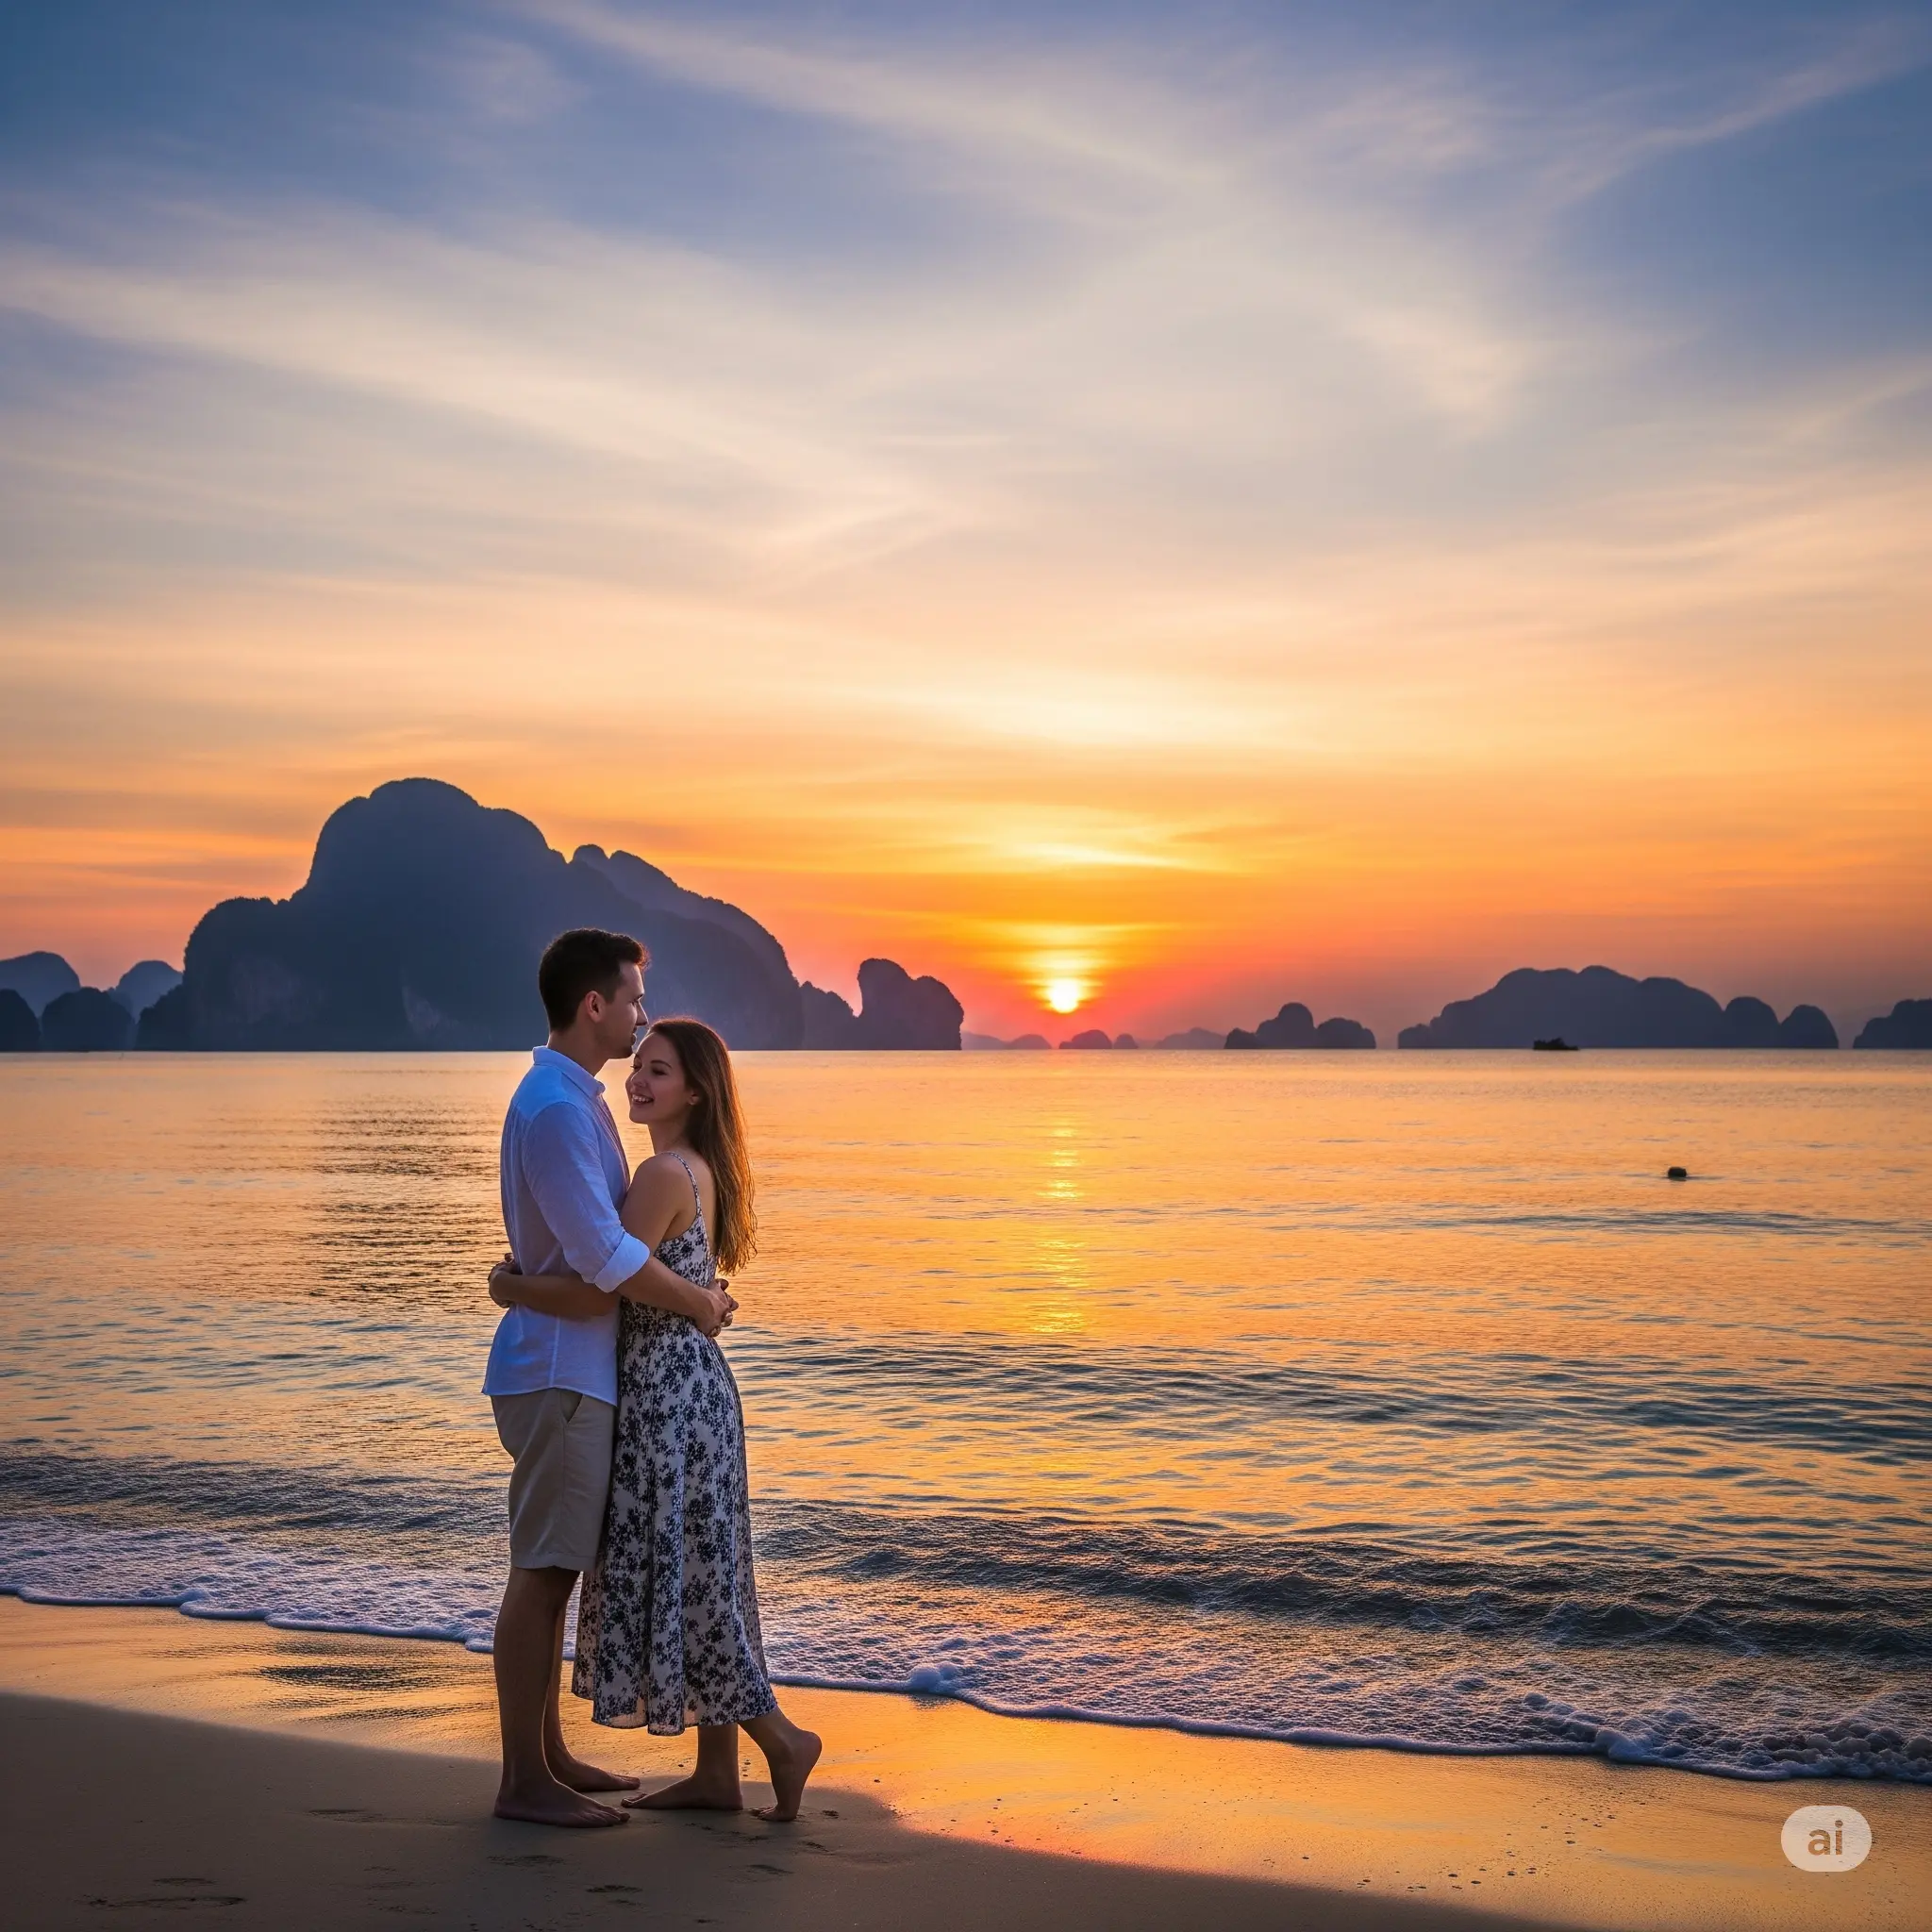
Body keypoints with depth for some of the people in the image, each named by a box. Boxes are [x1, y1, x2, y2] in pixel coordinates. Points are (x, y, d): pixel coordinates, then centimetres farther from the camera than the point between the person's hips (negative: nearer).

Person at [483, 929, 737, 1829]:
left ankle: (547, 1753, 25)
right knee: (541, 1571, -4)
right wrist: (700, 1304, -9)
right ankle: (523, 1779, 3)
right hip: (558, 1371, -10)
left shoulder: (574, 1099, 15)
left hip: (572, 1371, 10)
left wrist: (691, 1292, 12)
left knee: (555, 1569, 15)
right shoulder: (555, 1108, -18)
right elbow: (606, 1257, -23)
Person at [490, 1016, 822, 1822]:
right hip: (683, 1385, 10)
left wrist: (508, 1287, -6)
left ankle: (780, 1737, 8)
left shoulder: (665, 1175, -18)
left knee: (678, 1578, -1)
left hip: (669, 1393, -10)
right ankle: (715, 1773, 19)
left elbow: (596, 1293, -21)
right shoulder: (695, 1170, 12)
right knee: (697, 1580, 12)